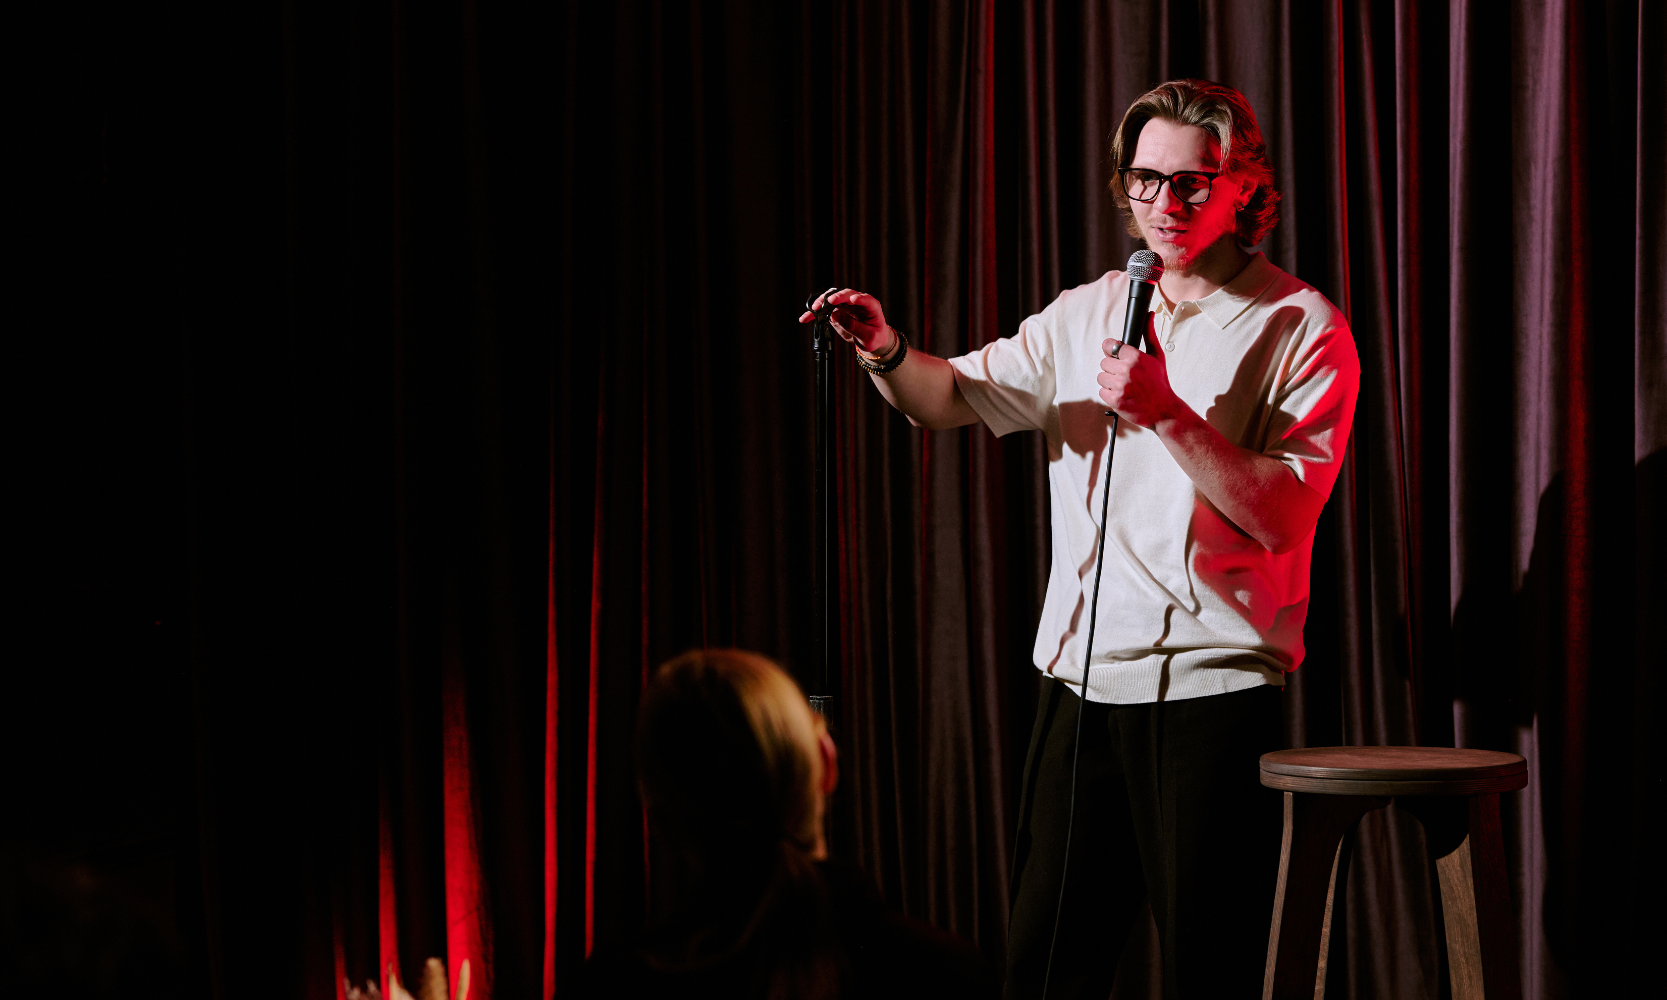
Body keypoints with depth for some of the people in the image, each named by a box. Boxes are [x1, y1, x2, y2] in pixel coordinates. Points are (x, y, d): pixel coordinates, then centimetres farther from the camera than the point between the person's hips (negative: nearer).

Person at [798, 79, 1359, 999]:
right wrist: (886, 352, -9)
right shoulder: (1090, 312, 14)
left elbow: (1282, 515, -12)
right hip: (1083, 678, 5)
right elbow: (955, 396, 12)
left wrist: (1166, 413, -20)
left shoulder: (1303, 329, -2)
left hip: (1213, 685, -5)